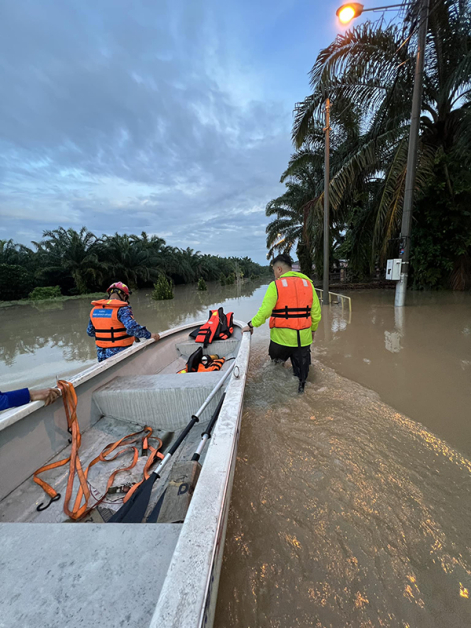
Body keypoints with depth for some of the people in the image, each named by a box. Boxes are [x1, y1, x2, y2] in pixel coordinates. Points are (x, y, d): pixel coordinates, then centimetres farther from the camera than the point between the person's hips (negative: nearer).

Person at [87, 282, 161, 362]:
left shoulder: (95, 309, 5)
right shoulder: (122, 309, -17)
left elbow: (90, 332, 15)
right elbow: (132, 328, -31)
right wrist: (150, 335, -22)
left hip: (102, 355, 7)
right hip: (120, 353, -7)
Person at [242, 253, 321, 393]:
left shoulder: (276, 285, -9)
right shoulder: (308, 283, 5)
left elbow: (265, 311, -16)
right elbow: (316, 311, 7)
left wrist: (251, 325, -4)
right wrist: (313, 329, 20)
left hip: (282, 336, -4)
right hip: (304, 336, 4)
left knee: (277, 360, 20)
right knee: (301, 364, 19)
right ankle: (300, 388, 33)